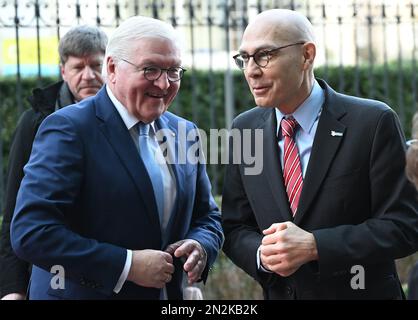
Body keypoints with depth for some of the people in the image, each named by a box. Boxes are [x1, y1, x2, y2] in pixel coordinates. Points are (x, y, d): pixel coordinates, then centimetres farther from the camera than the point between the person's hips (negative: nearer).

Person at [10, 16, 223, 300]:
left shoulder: (185, 133, 5)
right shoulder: (68, 128, -15)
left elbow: (208, 217, 13)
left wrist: (200, 247, -10)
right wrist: (127, 265, -25)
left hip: (169, 293, 6)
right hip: (83, 292, -6)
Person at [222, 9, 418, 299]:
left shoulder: (373, 122, -14)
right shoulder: (245, 130, 0)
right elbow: (235, 227, 4)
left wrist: (314, 245, -24)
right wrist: (262, 253, -17)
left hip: (361, 291, -4)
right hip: (278, 293, 4)